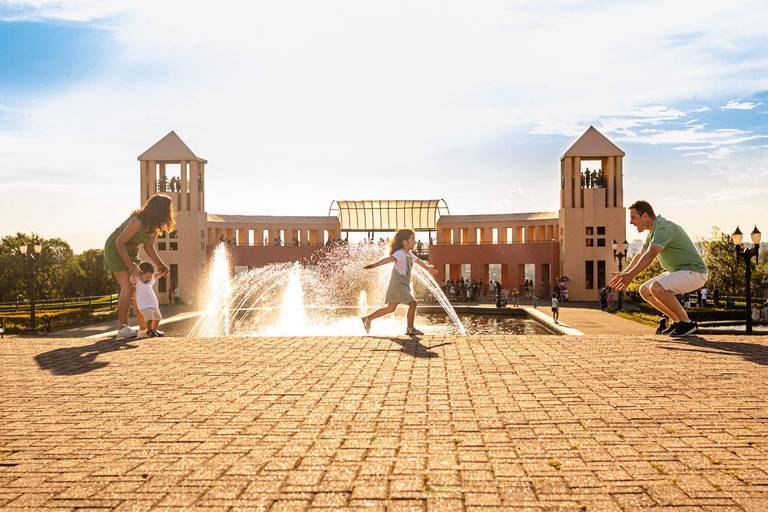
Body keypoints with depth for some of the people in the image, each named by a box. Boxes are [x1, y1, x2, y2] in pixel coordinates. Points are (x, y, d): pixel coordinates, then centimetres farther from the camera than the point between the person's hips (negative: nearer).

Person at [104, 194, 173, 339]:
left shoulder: (155, 225, -3)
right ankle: (123, 327, -12)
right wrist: (130, 265, -27)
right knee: (128, 288, -17)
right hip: (115, 250, -8)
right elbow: (119, 242, -26)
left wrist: (160, 264, -3)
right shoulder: (138, 221, -29)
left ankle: (144, 327, 7)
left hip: (131, 252, 9)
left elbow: (148, 247, 7)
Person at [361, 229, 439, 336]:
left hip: (403, 284, 10)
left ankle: (368, 319, 23)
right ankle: (410, 329, 2)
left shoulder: (409, 254, 14)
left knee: (391, 308, 15)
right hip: (398, 284, -10)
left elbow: (419, 261, 32)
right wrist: (374, 265, -48)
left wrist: (429, 268, 49)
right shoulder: (400, 253, -16)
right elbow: (389, 259, -33)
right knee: (412, 303, -9)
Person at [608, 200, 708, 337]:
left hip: (694, 272, -10)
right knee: (644, 290, 5)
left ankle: (686, 323, -14)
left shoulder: (664, 227, -22)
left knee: (656, 287, -30)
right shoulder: (653, 230, 10)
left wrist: (630, 276, -44)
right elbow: (641, 255, 24)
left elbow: (650, 255, -37)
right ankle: (677, 320, 14)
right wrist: (624, 273, 18)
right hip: (677, 272, 10)